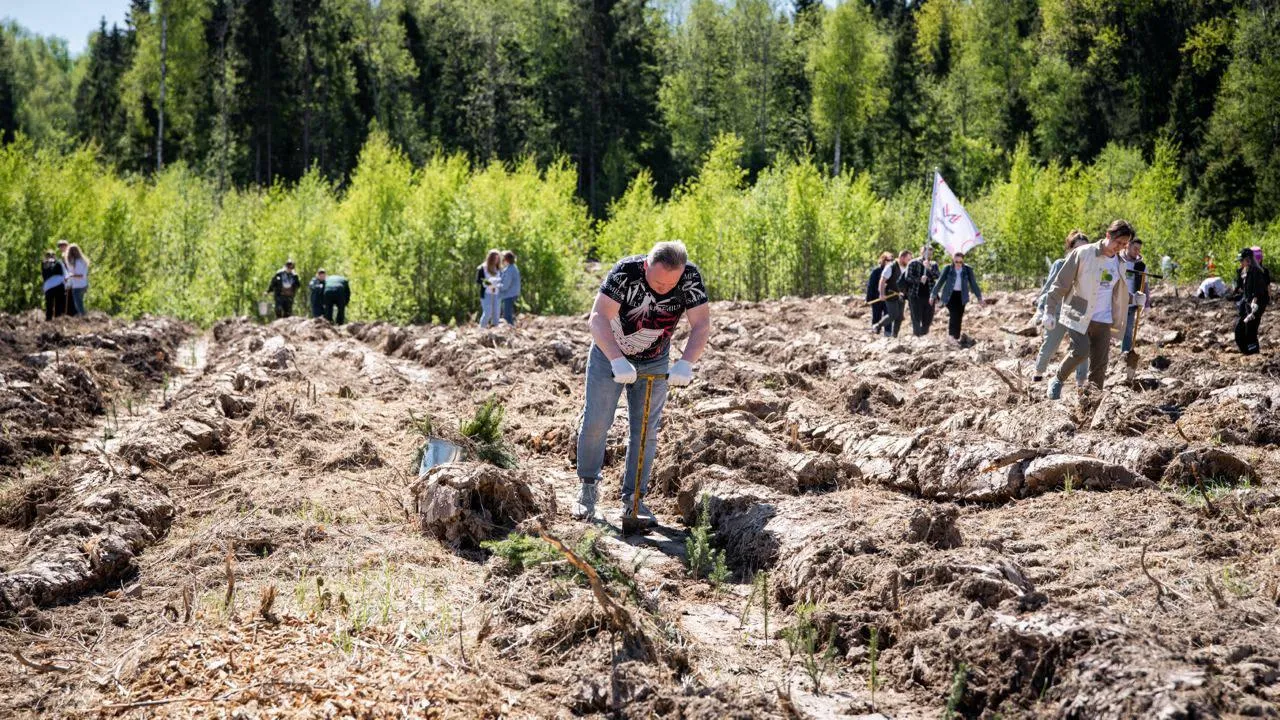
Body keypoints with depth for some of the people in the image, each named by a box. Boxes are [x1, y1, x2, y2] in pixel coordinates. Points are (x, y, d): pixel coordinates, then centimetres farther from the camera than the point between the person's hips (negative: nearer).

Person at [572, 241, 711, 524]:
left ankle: (632, 498, 10)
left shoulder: (690, 277, -24)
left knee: (646, 430, 1)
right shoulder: (625, 272, -31)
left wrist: (685, 364, -43)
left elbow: (701, 325, -26)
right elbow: (598, 318, -38)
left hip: (654, 362, 2)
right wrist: (618, 361, -50)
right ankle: (588, 487, 19)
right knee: (596, 422, 0)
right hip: (609, 354, -2)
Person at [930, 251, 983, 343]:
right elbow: (940, 281, 0)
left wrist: (979, 296, 2)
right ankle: (951, 334, -13)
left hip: (961, 296, 2)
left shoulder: (967, 270, 1)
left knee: (959, 316, 2)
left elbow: (973, 283, 4)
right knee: (954, 314, -18)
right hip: (950, 295, -2)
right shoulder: (948, 269, -3)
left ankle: (956, 337, 11)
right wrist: (934, 295, 0)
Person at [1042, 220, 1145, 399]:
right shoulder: (1082, 254, -9)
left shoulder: (1119, 263, 8)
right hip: (1078, 316, -5)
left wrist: (1135, 299, 3)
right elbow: (1061, 284, -5)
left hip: (1103, 320, 5)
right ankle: (1057, 381, 1)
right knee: (1081, 351, -23)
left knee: (1099, 365, 1)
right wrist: (1050, 311, -7)